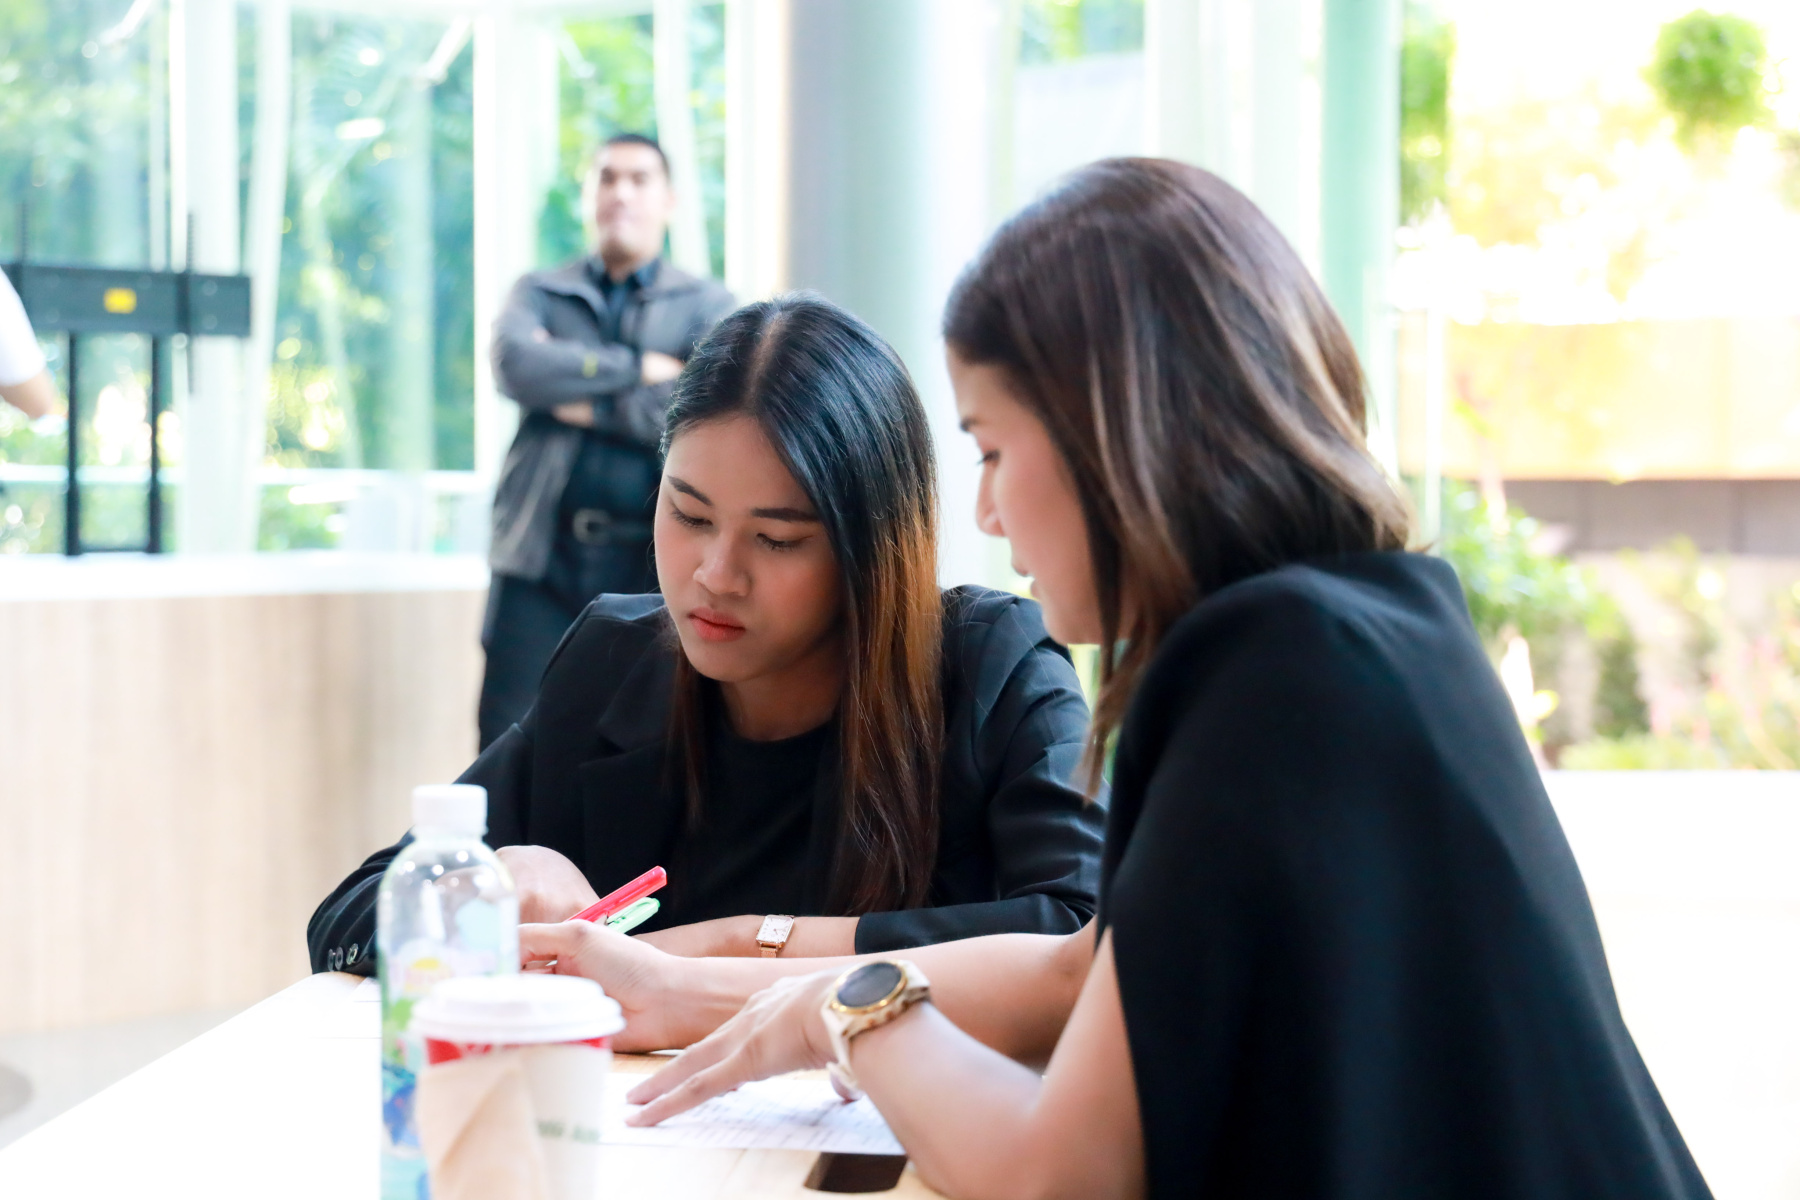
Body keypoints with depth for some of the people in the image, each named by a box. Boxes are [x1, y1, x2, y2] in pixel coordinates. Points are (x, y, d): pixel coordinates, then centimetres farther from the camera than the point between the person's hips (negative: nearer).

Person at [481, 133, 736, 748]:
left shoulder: (707, 306, 11)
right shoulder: (539, 293, 16)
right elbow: (517, 363, -7)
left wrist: (585, 402, -6)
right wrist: (638, 368, -6)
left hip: (653, 560, -1)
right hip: (543, 558, 1)